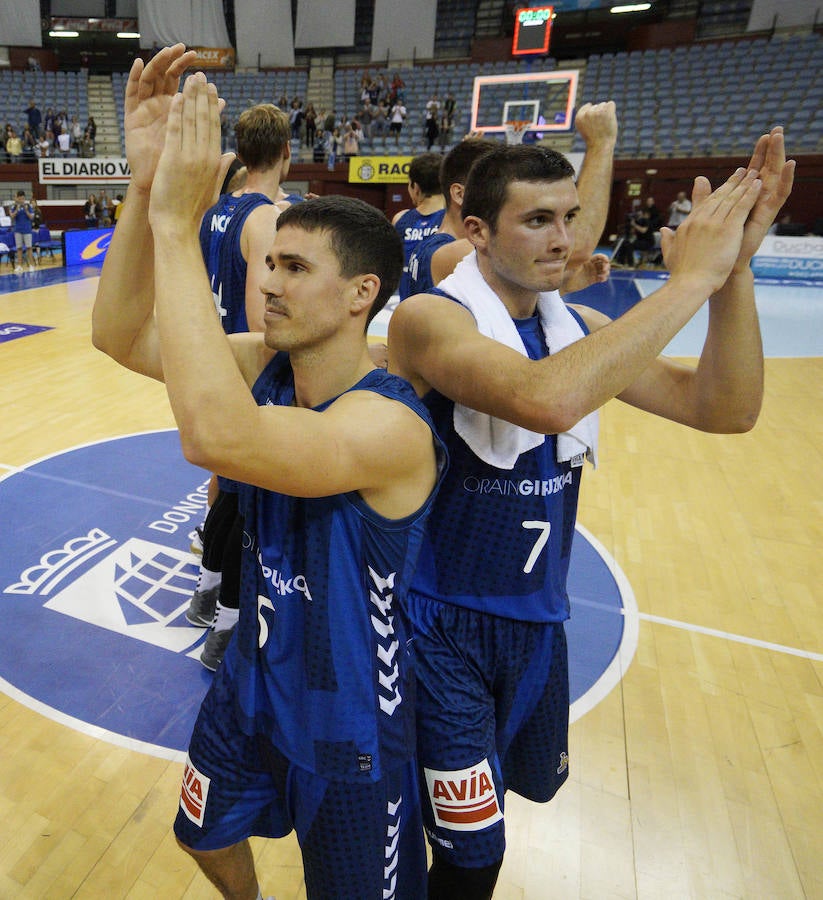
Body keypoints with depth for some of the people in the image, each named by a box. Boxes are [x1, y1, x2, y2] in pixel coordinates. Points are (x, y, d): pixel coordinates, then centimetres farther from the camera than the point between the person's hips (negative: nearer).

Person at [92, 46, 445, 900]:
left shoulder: (391, 425, -33)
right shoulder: (267, 364, -9)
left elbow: (216, 437, -48)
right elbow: (118, 336, -15)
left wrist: (176, 226, -41)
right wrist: (145, 186, -26)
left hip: (347, 730, -6)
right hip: (250, 686, 7)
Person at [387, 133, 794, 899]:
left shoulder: (577, 326, 1)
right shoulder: (429, 319, -19)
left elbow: (725, 409, -6)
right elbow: (547, 402, -39)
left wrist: (733, 269, -17)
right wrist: (691, 277, -30)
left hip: (536, 615, 7)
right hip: (442, 619, -6)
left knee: (536, 781, 29)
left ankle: (434, 797, 60)